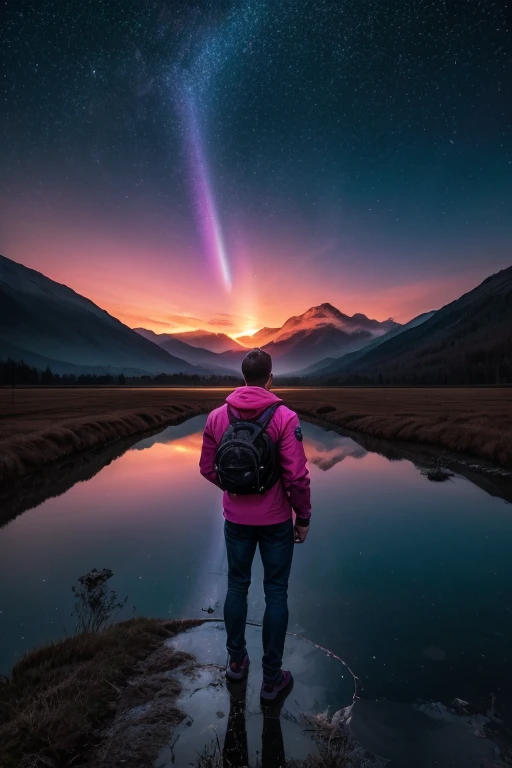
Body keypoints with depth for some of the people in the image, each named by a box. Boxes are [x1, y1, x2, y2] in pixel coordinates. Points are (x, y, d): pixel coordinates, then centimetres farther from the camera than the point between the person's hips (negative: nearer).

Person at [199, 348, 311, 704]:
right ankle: (272, 678, 25)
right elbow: (297, 476, -19)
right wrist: (303, 516, -4)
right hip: (276, 520, -3)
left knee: (237, 586, 21)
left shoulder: (217, 416, -6)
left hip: (236, 519, 3)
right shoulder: (285, 417, -17)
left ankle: (237, 661, 39)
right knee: (276, 593, 12)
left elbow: (208, 468, 2)